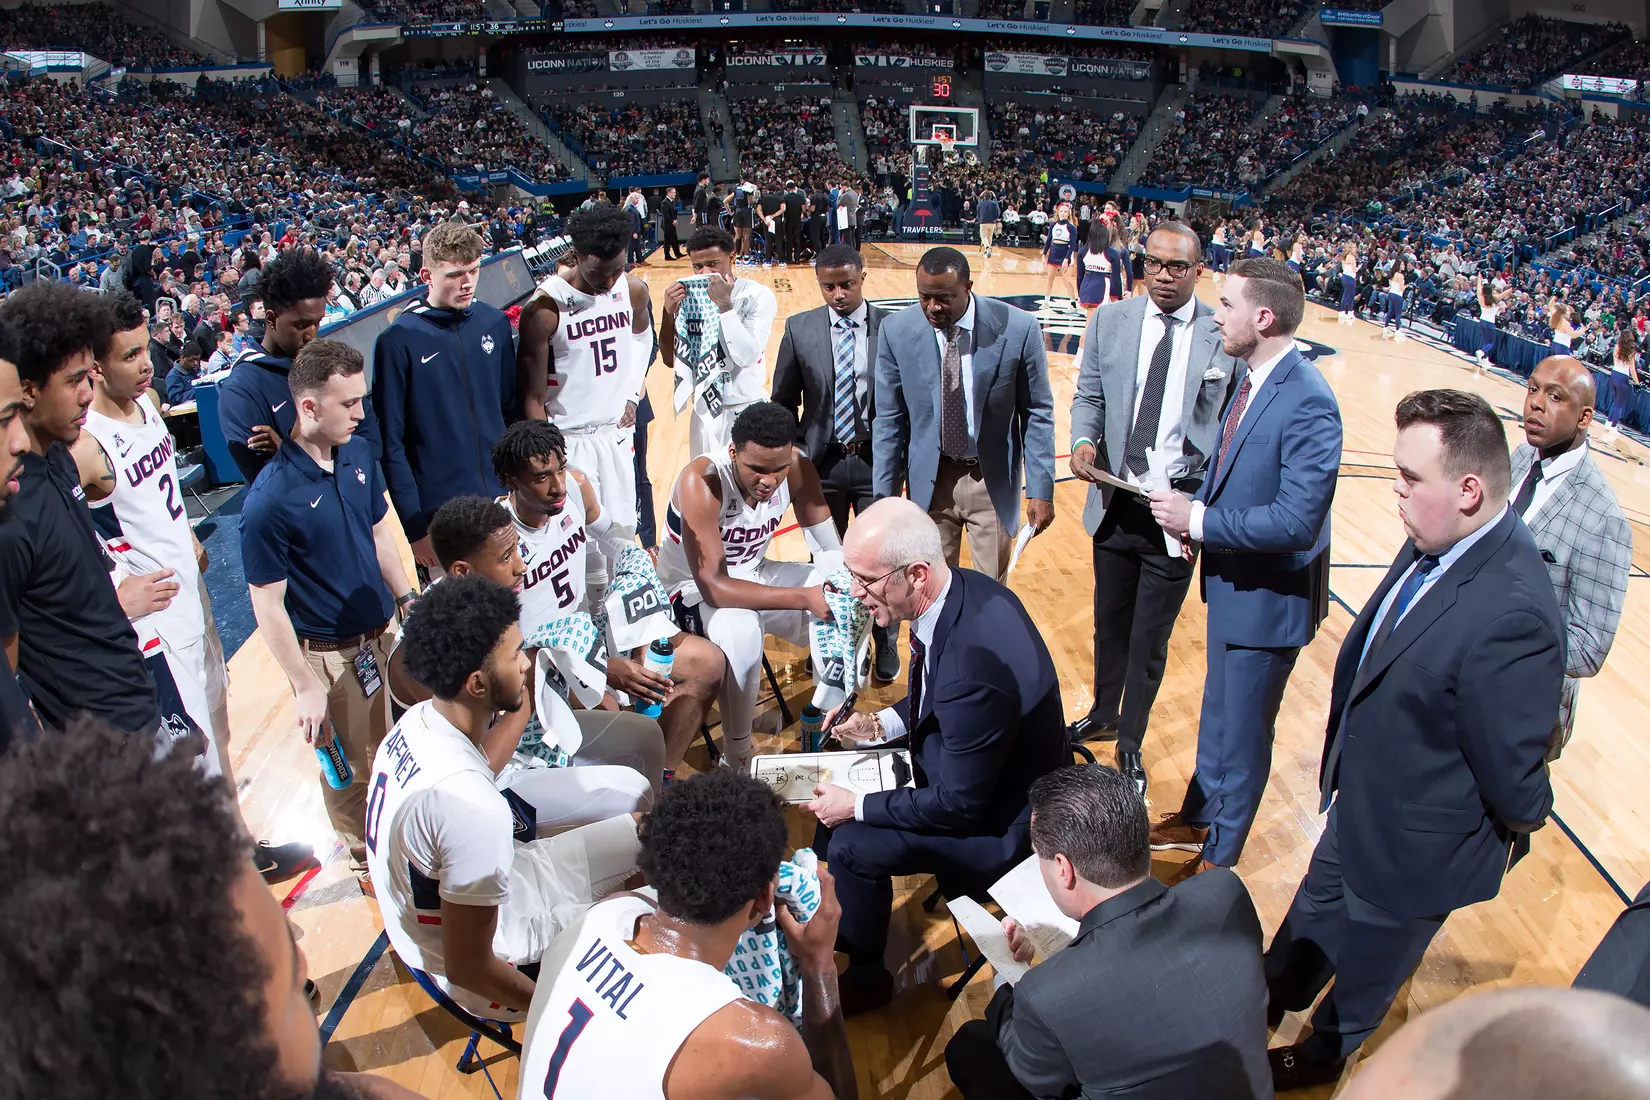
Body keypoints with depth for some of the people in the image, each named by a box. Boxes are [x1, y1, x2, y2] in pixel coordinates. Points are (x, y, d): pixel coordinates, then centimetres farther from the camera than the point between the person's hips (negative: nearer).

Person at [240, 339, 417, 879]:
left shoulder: (358, 454, -4)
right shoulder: (271, 499, -24)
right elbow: (267, 604, -18)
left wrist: (407, 602, 13)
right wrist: (306, 688, -15)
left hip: (380, 632, 6)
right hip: (327, 653, -6)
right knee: (350, 766, 13)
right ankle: (365, 856, 37)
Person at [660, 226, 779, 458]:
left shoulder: (757, 296, -11)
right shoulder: (689, 297, 0)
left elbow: (747, 355, -23)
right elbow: (671, 361, -1)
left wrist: (724, 305, -25)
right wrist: (668, 313, -15)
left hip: (746, 412, -4)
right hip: (704, 410, 4)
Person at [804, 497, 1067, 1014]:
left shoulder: (975, 665, -39)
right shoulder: (960, 589, -12)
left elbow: (959, 804, -26)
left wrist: (856, 807, -18)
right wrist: (884, 723, -5)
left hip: (996, 818, -9)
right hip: (958, 763, 9)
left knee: (852, 845, -15)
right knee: (832, 795, 10)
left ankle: (865, 976, 13)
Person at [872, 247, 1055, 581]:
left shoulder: (1018, 328, -14)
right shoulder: (896, 331, -9)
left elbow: (1038, 414, -5)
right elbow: (889, 419, -1)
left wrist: (1041, 489, -6)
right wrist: (884, 494, -1)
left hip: (992, 479, -1)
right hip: (929, 477, 1)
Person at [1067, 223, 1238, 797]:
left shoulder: (1227, 336, -8)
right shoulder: (1109, 322, 2)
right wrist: (1084, 439, -13)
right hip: (1115, 505, 3)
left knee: (1150, 641, 8)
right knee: (1109, 623, 21)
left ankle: (1130, 747, 29)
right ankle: (1103, 714, 45)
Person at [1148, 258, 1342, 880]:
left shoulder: (1308, 402, -26)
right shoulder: (1250, 378, 2)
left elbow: (1298, 520, -31)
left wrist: (1200, 520, -25)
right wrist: (1197, 512, -3)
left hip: (1270, 597, -9)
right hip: (1231, 582, 9)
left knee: (1243, 735, 10)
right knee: (1217, 715, 26)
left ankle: (1218, 857, 30)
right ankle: (1197, 819, 46)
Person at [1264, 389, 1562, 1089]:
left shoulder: (1512, 616, -39)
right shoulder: (1435, 545, -13)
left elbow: (1514, 774, -27)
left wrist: (1523, 823, -6)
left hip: (1415, 850, -7)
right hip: (1360, 804, 7)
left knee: (1363, 960, 23)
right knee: (1313, 913, 32)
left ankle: (1325, 1054, 53)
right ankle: (1268, 1005, 60)